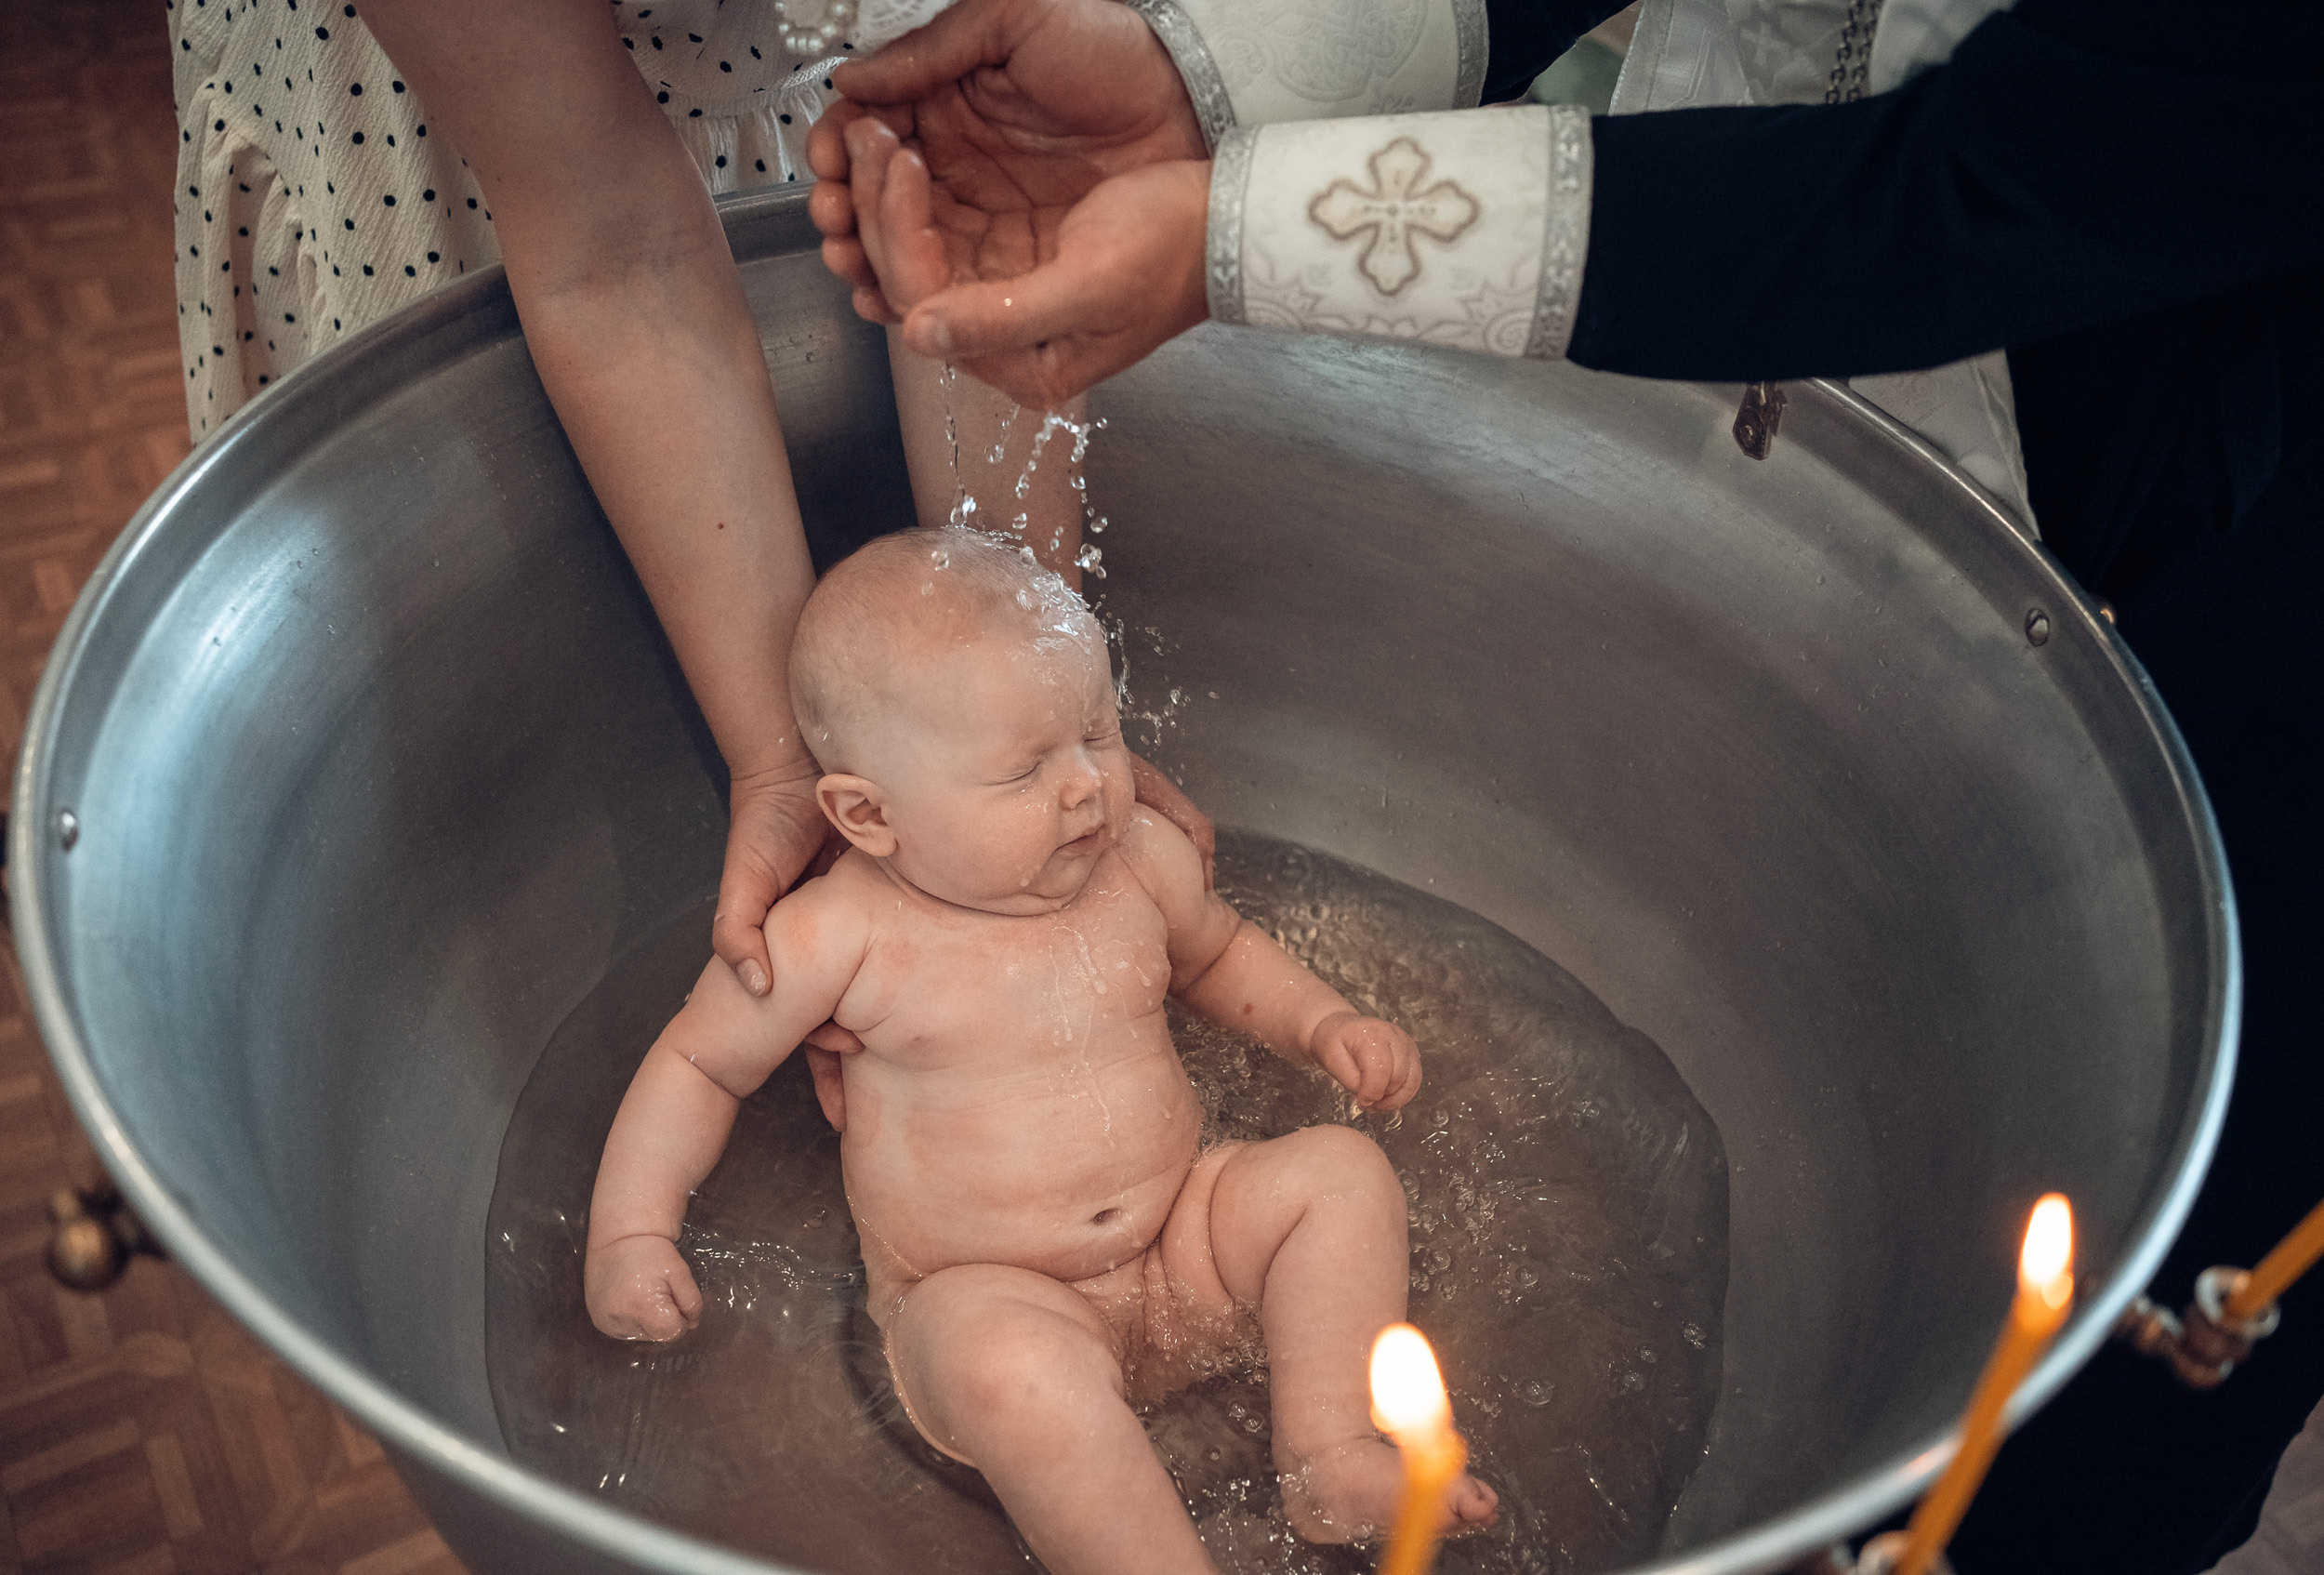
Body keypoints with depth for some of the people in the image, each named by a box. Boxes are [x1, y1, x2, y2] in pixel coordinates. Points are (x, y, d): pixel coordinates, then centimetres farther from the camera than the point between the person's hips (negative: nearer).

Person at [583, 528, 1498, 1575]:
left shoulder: (1141, 862, -1)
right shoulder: (839, 937, -13)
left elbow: (1216, 951, 22)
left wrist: (1323, 1025, 7)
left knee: (1341, 1172, -13)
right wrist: (630, 1231, -4)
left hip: (1180, 1241, 5)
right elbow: (698, 1063, 2)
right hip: (979, 1297, -4)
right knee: (1015, 1373, -36)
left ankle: (1331, 1460, -15)